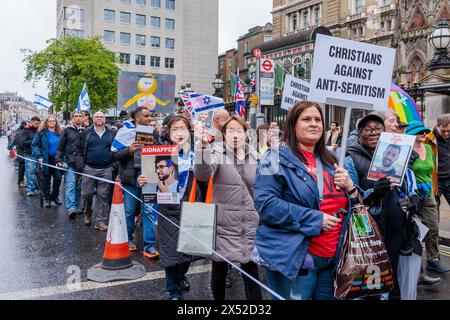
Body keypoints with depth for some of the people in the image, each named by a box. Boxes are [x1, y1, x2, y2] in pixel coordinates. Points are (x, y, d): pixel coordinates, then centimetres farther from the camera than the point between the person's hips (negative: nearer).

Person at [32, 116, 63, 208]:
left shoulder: (59, 133, 6)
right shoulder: (42, 132, -2)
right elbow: (34, 145, -4)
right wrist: (39, 156, -15)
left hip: (57, 159, 2)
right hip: (46, 159, -2)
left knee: (58, 178, 2)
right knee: (47, 180, 7)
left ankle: (55, 196, 20)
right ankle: (47, 199, 17)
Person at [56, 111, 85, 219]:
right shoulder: (67, 130, 5)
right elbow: (60, 146, 4)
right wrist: (59, 160, -5)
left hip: (82, 163, 3)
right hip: (70, 162, -3)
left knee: (79, 186, 9)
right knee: (70, 185, -12)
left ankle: (76, 206, 21)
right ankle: (71, 208, -18)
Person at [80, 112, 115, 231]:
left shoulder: (111, 134, 9)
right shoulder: (86, 132, 7)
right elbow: (81, 149, 5)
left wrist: (114, 164, 0)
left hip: (106, 169, 0)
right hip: (89, 168, 0)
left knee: (103, 195, 2)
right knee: (87, 193, 3)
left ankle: (100, 221, 8)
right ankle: (87, 214, 29)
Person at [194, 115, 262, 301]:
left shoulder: (254, 155, 6)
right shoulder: (217, 152, -6)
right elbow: (202, 174, -27)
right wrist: (203, 145, -42)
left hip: (250, 222, 3)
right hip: (224, 222, -2)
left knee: (251, 268, 8)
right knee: (219, 268, 10)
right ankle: (219, 298, 32)